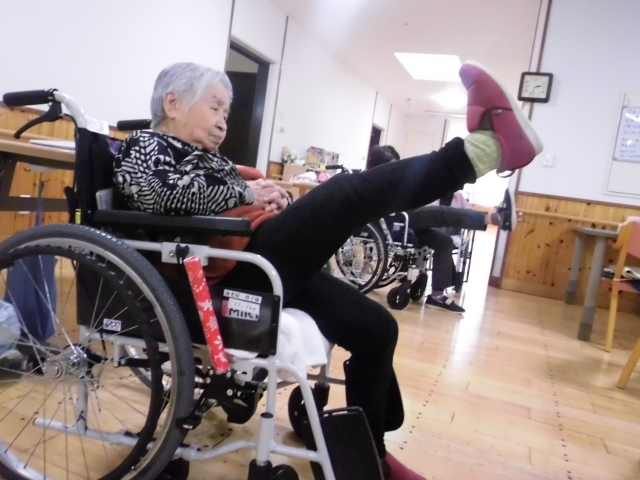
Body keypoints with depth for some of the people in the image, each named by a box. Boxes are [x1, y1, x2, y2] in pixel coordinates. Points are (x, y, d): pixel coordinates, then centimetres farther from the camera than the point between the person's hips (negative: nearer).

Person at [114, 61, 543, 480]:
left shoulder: (206, 156, 31)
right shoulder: (144, 146, 6)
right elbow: (160, 193, -18)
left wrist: (273, 198, 1)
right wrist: (246, 194, -9)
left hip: (266, 265, 9)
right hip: (230, 272, -9)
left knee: (375, 325, 5)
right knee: (351, 192, -24)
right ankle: (486, 146, -28)